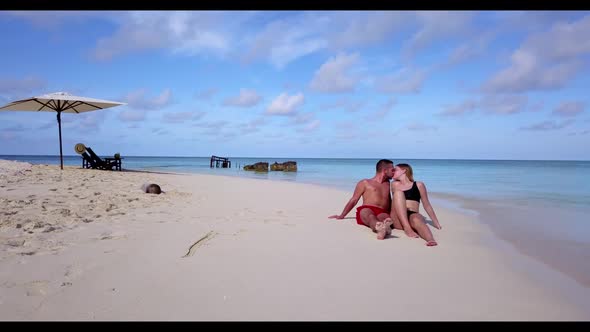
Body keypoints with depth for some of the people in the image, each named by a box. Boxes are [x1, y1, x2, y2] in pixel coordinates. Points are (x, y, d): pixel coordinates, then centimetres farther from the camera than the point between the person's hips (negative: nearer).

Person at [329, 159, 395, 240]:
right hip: (366, 210, -2)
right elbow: (353, 200, 19)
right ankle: (382, 228, -75)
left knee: (386, 217, -37)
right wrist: (342, 216, 19)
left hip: (382, 213, 3)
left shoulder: (388, 184, 30)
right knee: (370, 215, -41)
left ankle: (384, 227, -73)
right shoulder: (365, 183, 18)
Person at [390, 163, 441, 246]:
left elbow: (427, 205, 15)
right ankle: (407, 228, -36)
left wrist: (436, 222, 13)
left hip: (413, 215, -1)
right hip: (398, 220, 1)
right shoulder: (394, 184, 21)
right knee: (398, 192, -22)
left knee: (416, 220, -36)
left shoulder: (419, 185, 13)